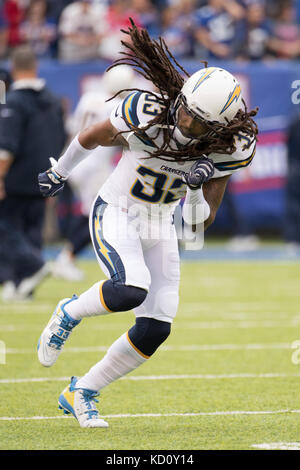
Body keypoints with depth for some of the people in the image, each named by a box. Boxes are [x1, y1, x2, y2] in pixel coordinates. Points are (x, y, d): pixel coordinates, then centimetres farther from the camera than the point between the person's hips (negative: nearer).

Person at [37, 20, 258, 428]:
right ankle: (69, 313, 1)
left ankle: (81, 393, 16)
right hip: (115, 214, -5)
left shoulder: (229, 150, -14)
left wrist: (199, 188, -30)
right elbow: (92, 138, -4)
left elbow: (201, 223, -9)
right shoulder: (147, 112, -25)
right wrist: (59, 173, 12)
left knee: (156, 329, -3)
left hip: (160, 225, 5)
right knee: (131, 290, -31)